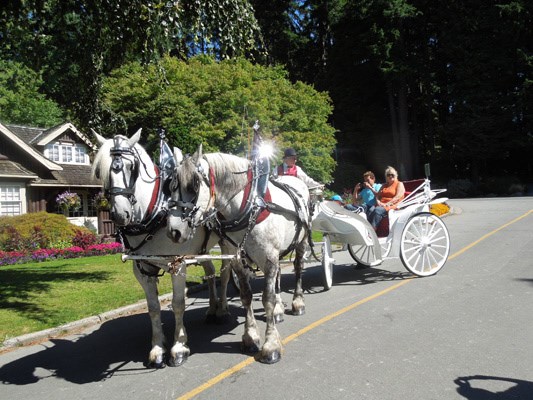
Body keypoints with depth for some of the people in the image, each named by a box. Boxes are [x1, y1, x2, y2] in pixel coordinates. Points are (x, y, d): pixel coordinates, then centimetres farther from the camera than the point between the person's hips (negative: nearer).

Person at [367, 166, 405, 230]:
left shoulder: (399, 184, 10)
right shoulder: (384, 185, 30)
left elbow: (398, 197, -5)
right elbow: (378, 195, 21)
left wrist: (387, 204, -16)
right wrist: (378, 201, -3)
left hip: (392, 205, -5)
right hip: (381, 205, 5)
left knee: (378, 211, -35)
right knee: (371, 211, -29)